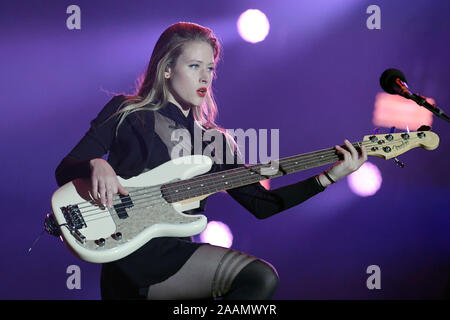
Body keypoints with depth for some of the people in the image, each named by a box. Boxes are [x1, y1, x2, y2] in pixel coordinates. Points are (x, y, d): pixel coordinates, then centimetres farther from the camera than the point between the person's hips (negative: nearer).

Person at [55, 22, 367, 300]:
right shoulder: (124, 112, 6)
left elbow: (260, 203, 11)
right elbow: (65, 171, 3)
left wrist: (328, 177, 3)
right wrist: (95, 165, -21)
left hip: (174, 253, 4)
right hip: (123, 254, -4)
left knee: (262, 279, -19)